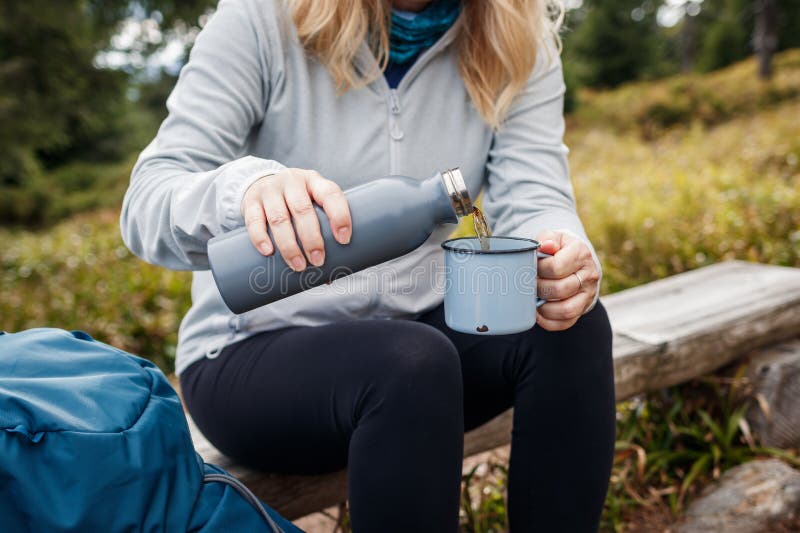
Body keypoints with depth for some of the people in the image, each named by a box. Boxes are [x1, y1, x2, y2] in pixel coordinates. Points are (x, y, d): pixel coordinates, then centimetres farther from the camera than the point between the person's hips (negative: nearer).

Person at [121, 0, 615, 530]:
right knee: (413, 359, -33)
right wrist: (246, 189, -41)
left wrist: (563, 260, -36)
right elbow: (147, 207, -18)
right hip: (255, 350, -3)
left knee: (574, 326, -22)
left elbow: (535, 200, -12)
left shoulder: (514, 45, -1)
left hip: (419, 329, 4)